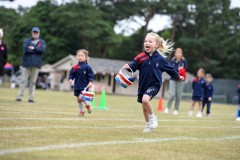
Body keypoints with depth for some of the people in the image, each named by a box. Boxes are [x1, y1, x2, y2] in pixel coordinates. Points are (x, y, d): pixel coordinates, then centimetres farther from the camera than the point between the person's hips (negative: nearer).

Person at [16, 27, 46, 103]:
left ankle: (31, 97, 7)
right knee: (23, 80, -2)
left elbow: (42, 50, -9)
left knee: (33, 81, 3)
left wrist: (33, 48, -8)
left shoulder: (42, 42, 11)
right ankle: (19, 96, -1)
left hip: (36, 64, 1)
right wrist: (37, 50, -7)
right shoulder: (27, 41, 9)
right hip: (26, 63, -1)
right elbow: (26, 50, -9)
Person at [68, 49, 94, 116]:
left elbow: (91, 75, -7)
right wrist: (70, 79, -11)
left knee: (81, 97, -20)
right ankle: (81, 111, 28)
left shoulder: (87, 67, -8)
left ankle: (88, 104, 9)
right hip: (77, 86, 5)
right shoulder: (75, 67, 2)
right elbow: (71, 74, 7)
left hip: (84, 86, -5)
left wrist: (90, 82, -19)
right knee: (78, 99, 10)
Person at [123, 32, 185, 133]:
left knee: (145, 99, -28)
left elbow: (169, 69, 7)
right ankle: (148, 125, 35)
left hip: (154, 84, -3)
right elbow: (133, 65, -14)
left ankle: (152, 118, -3)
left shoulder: (160, 59, -7)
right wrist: (128, 66, -36)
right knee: (144, 107, 13)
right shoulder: (141, 57, -8)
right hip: (143, 85, 3)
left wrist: (177, 77, 17)